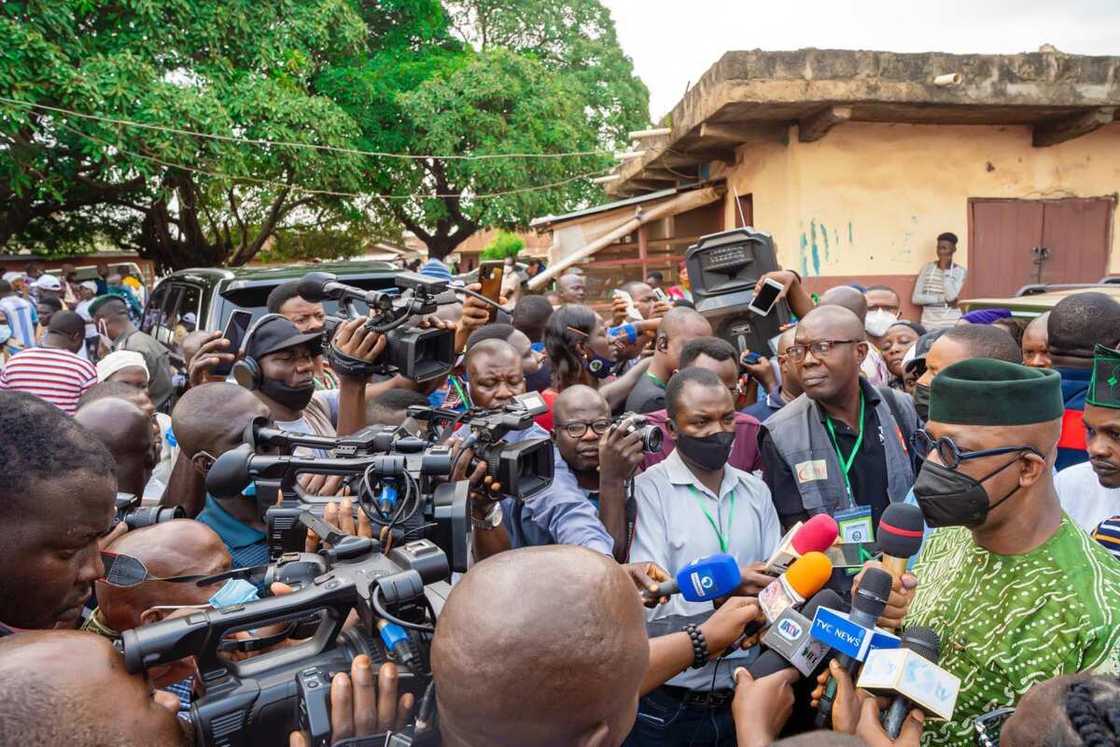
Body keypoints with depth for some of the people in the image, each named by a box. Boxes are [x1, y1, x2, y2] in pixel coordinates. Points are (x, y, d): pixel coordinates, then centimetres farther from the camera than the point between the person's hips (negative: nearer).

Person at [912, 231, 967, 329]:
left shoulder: (960, 271, 2)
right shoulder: (927, 267, 6)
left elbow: (951, 296, -15)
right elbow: (915, 298, -2)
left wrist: (945, 269, -9)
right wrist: (942, 298, -10)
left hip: (951, 323, -1)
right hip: (928, 323, 1)